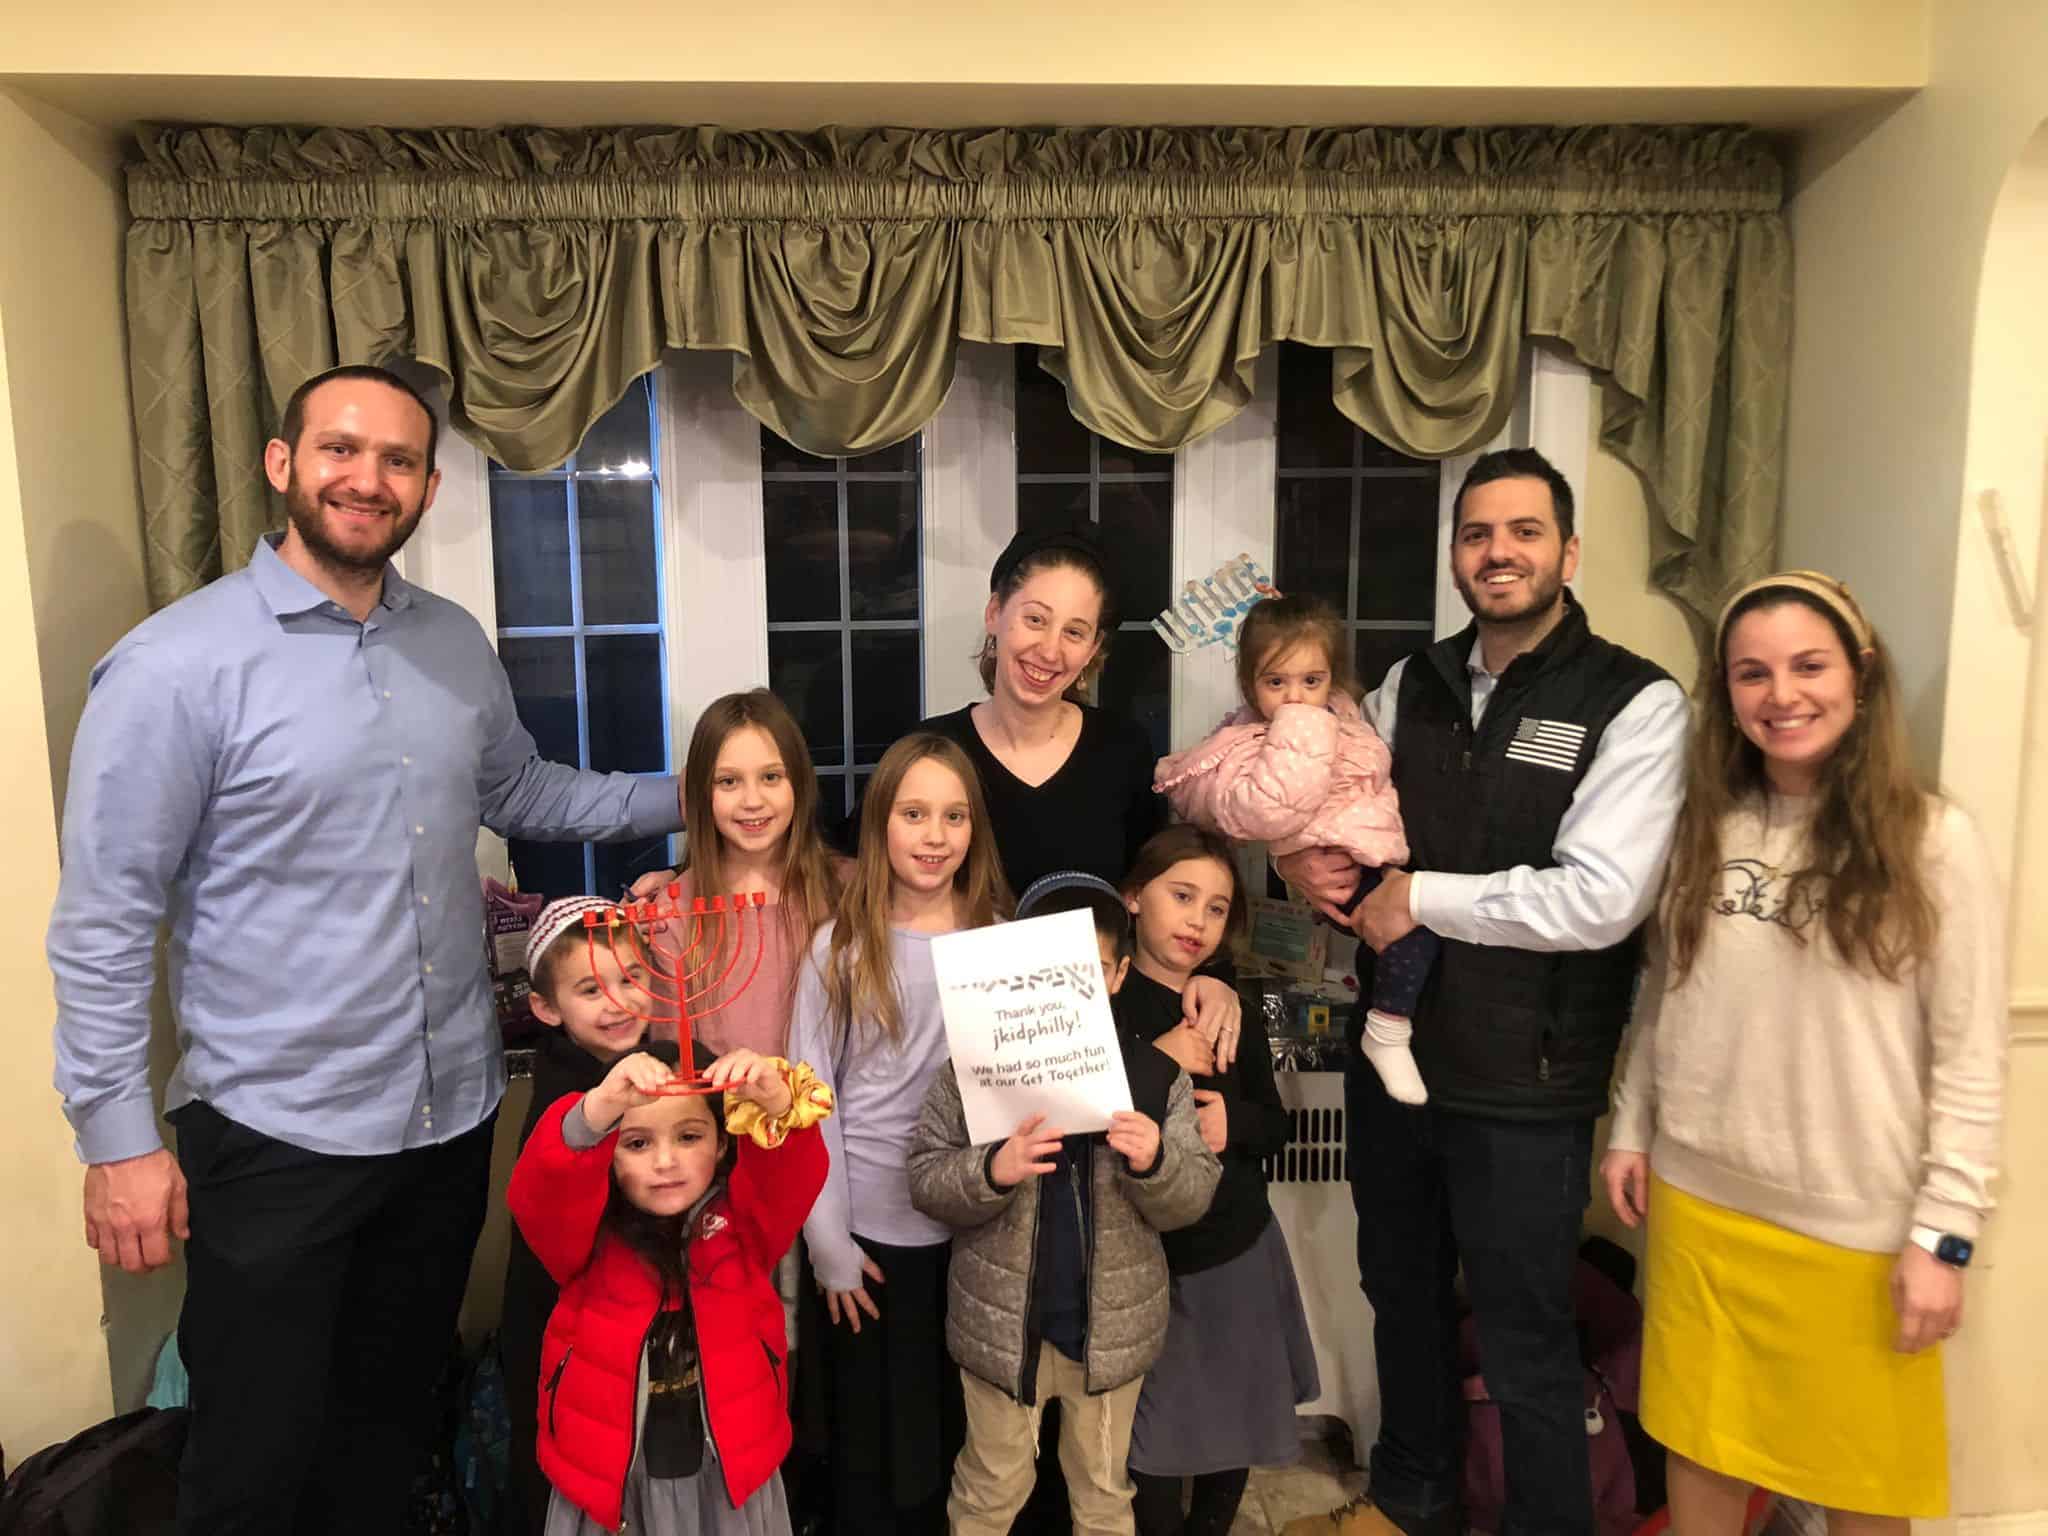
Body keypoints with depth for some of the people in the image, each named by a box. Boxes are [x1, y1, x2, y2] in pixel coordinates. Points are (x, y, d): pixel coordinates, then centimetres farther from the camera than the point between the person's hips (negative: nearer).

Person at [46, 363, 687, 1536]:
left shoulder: (459, 647, 3)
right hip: (275, 1139, -5)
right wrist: (118, 1135, -12)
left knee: (393, 1419, 23)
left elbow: (522, 793, 16)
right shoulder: (176, 667, -15)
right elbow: (105, 919, -12)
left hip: (452, 1117, 5)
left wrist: (685, 800, 9)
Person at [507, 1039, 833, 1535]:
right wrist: (599, 1109, -50)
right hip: (608, 1476, 0)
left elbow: (791, 1173, -26)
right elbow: (539, 1191, -30)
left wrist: (776, 1102, -48)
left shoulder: (744, 1224, -8)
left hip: (730, 1472, 1)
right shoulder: (589, 1236, -11)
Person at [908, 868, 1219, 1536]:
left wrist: (1154, 1163, -25)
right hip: (1001, 1320, -1)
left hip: (1112, 1323, 1)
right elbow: (924, 1181, -10)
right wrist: (992, 1172, -29)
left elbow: (1192, 1200, -4)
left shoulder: (1156, 1070, -7)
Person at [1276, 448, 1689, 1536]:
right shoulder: (1411, 687, 4)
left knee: (1523, 1342, 10)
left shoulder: (1635, 704, -12)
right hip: (1392, 1051, 6)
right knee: (1402, 1295, 24)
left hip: (1523, 1088, -6)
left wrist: (1420, 894, -18)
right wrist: (1300, 857, -8)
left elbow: (1600, 900, -22)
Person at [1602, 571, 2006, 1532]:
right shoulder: (1703, 828, 3)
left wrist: (1942, 1234, -11)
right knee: (1701, 1456, 17)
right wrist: (1629, 1128, 7)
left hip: (1856, 1226, -3)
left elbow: (1970, 1063, -9)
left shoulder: (1934, 843, -10)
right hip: (1699, 1201, 4)